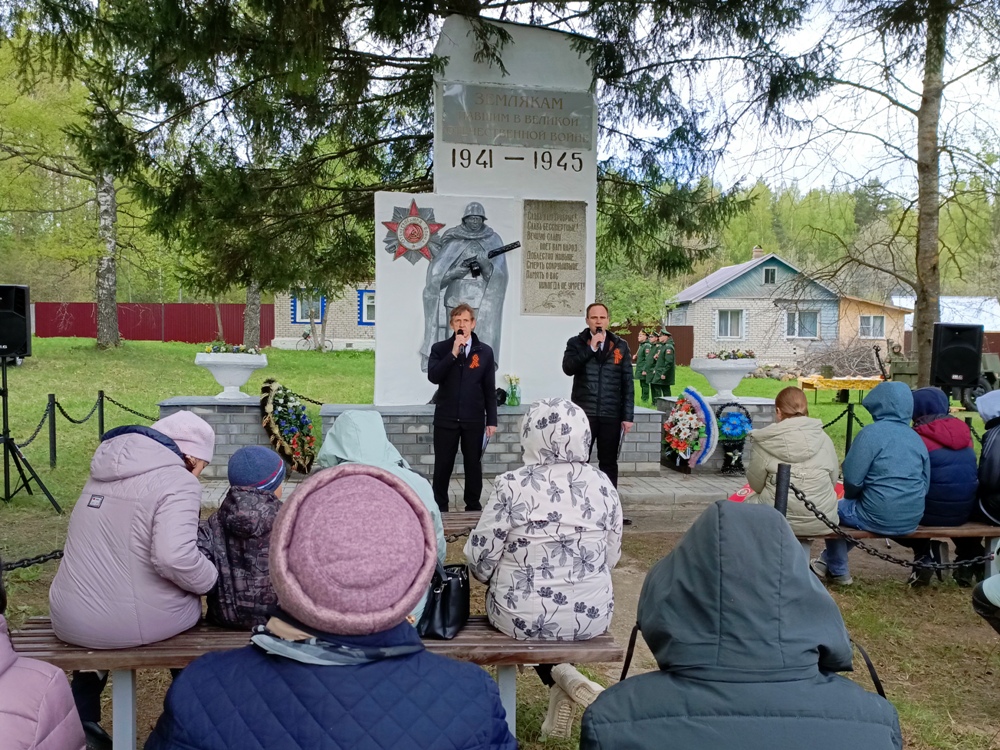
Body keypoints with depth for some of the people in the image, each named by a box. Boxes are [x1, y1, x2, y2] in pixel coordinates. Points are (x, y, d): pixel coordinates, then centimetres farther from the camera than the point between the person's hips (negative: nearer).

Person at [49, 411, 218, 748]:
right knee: (189, 606, 24)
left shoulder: (106, 474, 11)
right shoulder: (177, 482, -14)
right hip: (128, 624, -6)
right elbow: (175, 558, -28)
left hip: (67, 620, 6)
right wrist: (211, 579, -10)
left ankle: (81, 720, 37)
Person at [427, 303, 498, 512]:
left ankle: (473, 505, 20)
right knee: (443, 464, 4)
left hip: (474, 419, 1)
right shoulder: (440, 349, 3)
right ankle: (440, 506, 15)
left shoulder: (485, 351, 3)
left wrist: (491, 420, 2)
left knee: (473, 464, 8)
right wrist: (453, 354, -18)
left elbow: (490, 389, 4)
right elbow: (433, 377, -13)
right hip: (446, 418, 0)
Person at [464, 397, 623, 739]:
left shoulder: (511, 485, -14)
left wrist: (501, 578, 11)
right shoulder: (603, 485, -4)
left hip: (522, 616, -3)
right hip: (592, 615, 3)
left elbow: (480, 558, -11)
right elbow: (611, 558, 4)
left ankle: (560, 678, 12)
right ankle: (563, 678, 20)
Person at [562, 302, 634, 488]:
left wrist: (628, 416, 0)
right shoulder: (576, 343, 5)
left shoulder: (620, 345, 7)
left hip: (611, 415, 1)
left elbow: (628, 383, 5)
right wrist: (591, 348, -15)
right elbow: (568, 368, -13)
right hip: (583, 414, -1)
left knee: (609, 463, 8)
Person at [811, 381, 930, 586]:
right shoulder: (916, 437, 6)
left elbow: (852, 478, -14)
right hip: (911, 519, 7)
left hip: (879, 518, -7)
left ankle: (838, 572, 31)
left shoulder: (872, 432, -13)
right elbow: (925, 484, 10)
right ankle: (828, 561, 44)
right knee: (855, 506, 32)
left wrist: (850, 496, 9)